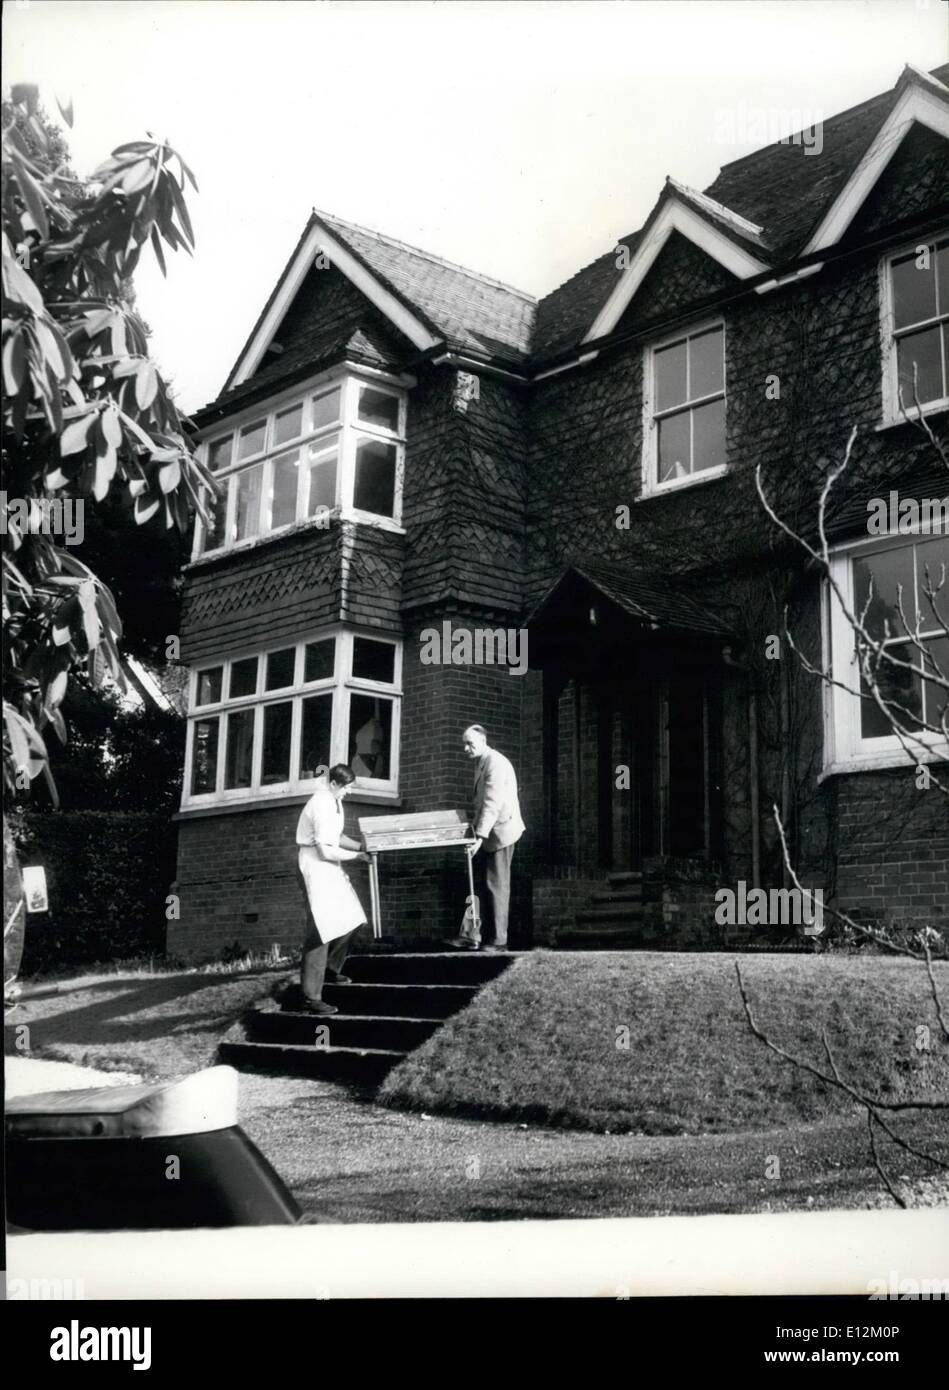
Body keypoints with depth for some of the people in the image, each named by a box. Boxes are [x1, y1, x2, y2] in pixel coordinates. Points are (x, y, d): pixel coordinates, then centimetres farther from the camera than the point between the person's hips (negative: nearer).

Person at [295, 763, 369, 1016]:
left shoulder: (334, 801, 7)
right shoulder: (321, 806, -23)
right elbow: (326, 851, -23)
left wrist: (360, 846, 6)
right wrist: (357, 855, -14)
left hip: (330, 867, 10)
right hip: (316, 867, -10)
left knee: (350, 920, 14)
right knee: (322, 929, -11)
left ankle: (330, 969, 34)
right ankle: (311, 997, -10)